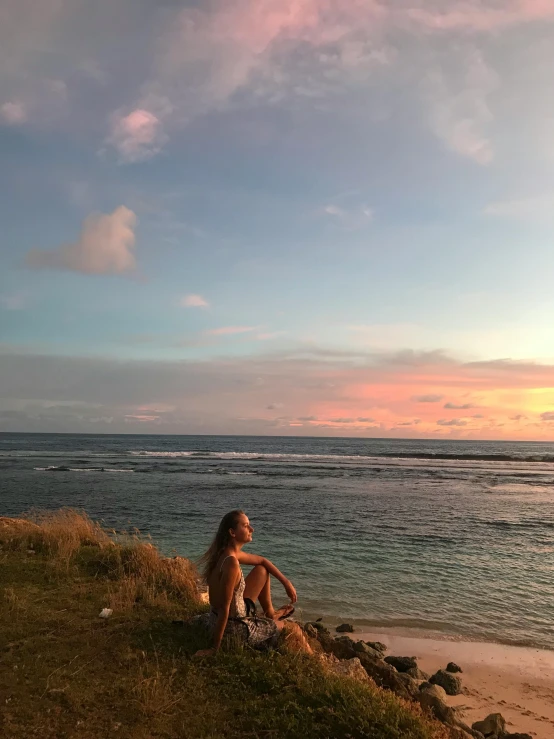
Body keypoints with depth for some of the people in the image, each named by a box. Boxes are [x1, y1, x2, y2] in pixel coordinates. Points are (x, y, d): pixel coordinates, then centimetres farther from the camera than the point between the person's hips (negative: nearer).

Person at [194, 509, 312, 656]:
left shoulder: (229, 553, -2)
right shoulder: (231, 562, -31)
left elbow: (262, 561, 14)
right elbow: (224, 609, -29)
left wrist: (286, 582, 11)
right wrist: (215, 648, -25)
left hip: (231, 615, 8)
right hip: (233, 628, -8)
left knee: (262, 571, 18)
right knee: (295, 631, 9)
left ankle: (270, 613, 36)